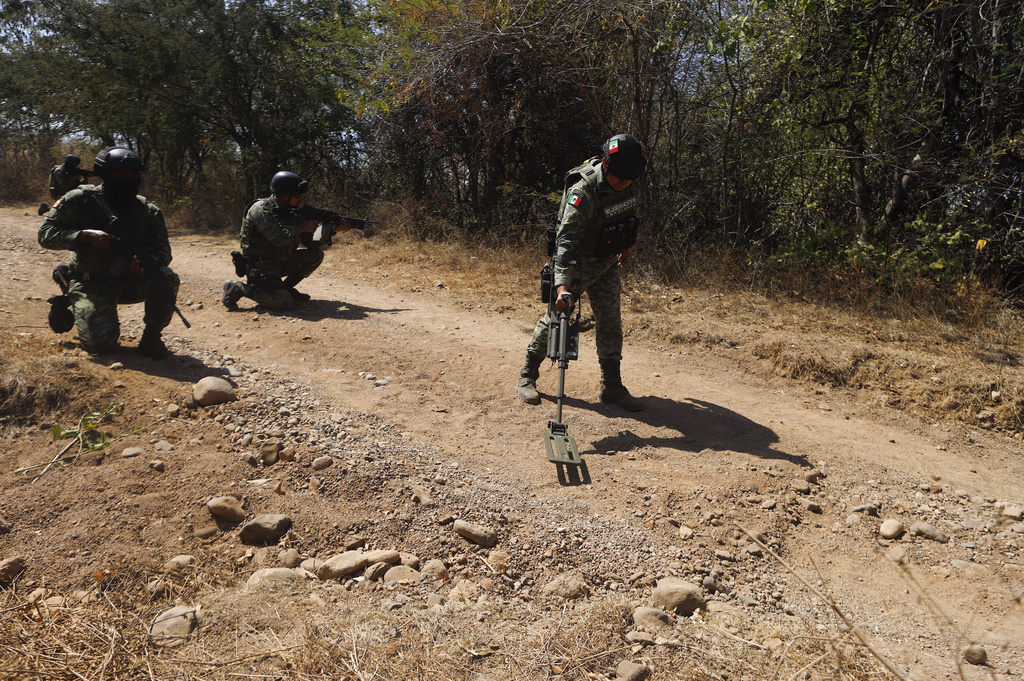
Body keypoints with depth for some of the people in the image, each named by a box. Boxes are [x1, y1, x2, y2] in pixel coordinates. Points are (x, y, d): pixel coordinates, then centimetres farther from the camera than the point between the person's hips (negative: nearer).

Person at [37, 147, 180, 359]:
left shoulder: (148, 211, -5)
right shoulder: (80, 200, -9)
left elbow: (163, 252, -8)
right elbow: (45, 233, -8)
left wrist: (146, 263, -32)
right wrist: (86, 235, -25)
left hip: (129, 282, 2)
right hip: (90, 286, -2)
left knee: (167, 280, -28)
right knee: (99, 343, -18)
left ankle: (151, 338, -8)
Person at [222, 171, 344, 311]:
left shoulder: (290, 211, 7)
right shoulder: (261, 209, -17)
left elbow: (311, 242, 8)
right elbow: (279, 238, -30)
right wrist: (303, 227, -17)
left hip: (280, 263, 8)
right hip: (259, 266, -8)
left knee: (316, 254, 1)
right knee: (284, 302, -25)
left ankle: (287, 287, 8)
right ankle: (238, 288, -7)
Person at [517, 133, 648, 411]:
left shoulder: (627, 183, -8)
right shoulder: (583, 192, -31)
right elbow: (566, 239, -39)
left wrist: (624, 247, 22)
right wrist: (562, 284, -49)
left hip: (607, 263, 6)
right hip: (578, 263, -6)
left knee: (610, 322, 4)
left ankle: (611, 386, 13)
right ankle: (527, 376, 15)